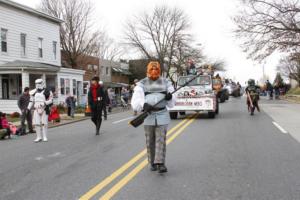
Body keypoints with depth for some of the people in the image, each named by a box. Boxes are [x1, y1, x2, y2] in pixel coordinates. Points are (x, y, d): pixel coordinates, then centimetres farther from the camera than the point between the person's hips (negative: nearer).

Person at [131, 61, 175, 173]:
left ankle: (160, 163, -11)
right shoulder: (142, 84, 6)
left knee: (161, 140, -8)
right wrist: (144, 105, -26)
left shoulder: (166, 83, 10)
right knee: (150, 141, 4)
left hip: (162, 115, 0)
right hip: (148, 115, 0)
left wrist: (169, 97, -13)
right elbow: (136, 101, -6)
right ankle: (152, 163, 17)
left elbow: (171, 103, 11)